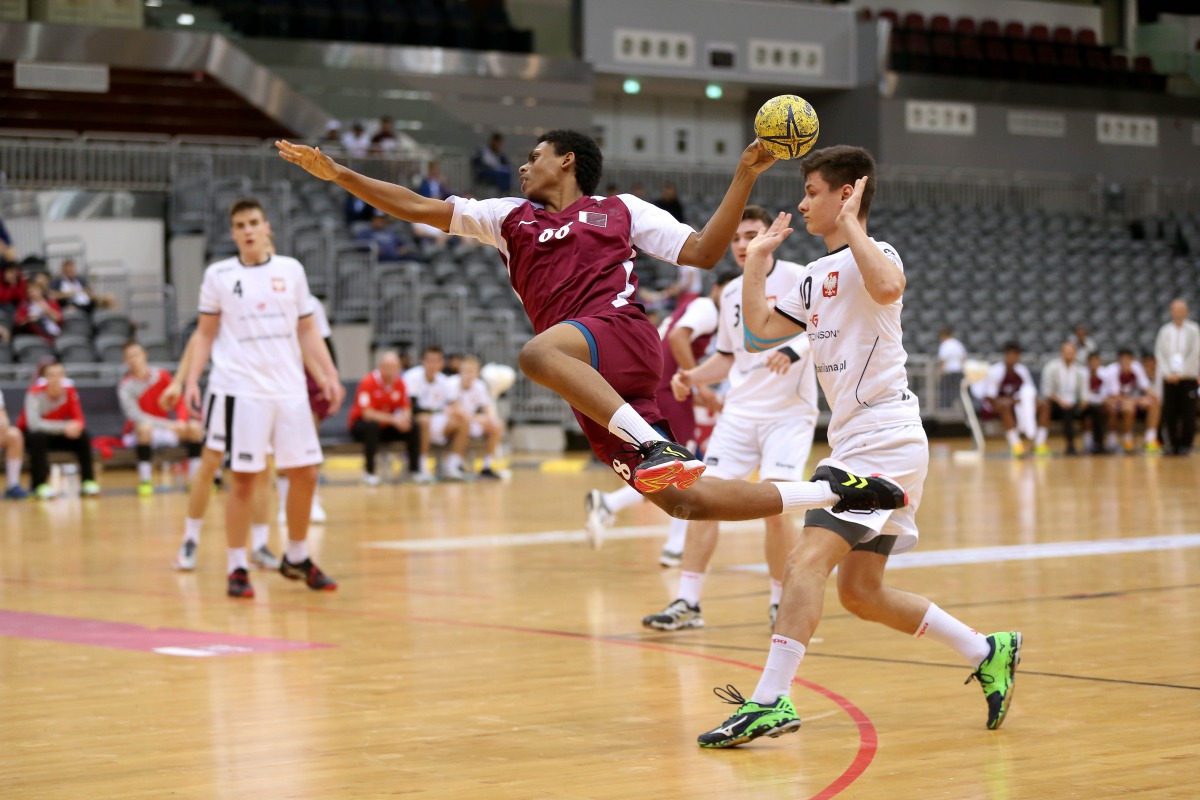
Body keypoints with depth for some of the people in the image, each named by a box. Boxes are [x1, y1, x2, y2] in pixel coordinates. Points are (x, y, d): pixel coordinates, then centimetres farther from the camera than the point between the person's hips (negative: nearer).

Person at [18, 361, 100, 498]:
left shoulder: (69, 391, -17)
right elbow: (34, 423, -40)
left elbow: (79, 419, -14)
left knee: (84, 436, -18)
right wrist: (65, 427, -46)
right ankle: (40, 486, -31)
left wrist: (76, 426, -40)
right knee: (39, 437, -37)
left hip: (55, 433, 4)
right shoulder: (35, 392, -29)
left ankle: (88, 482, -7)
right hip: (28, 434, -4)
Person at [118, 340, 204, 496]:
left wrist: (181, 421, -23)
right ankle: (145, 481, -36)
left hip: (164, 430, 4)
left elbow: (179, 403, 0)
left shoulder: (162, 376, -1)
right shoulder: (126, 386, -13)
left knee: (195, 427, -18)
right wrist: (168, 424, -30)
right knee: (145, 427, -39)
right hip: (137, 435, -4)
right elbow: (136, 416, -23)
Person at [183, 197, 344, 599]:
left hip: (289, 388, 3)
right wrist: (192, 379, -4)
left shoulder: (291, 270, 8)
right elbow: (205, 332, 7)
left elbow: (307, 329, 13)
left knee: (305, 474, 4)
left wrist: (330, 374, 4)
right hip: (240, 390, -3)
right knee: (243, 478, -3)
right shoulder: (219, 275, 3)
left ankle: (296, 558, 22)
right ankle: (237, 569, 6)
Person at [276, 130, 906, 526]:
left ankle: (654, 443, -39)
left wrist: (743, 178, 3)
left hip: (623, 336, -4)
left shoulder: (620, 210, 16)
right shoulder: (509, 218, 25)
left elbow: (702, 253, 10)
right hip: (592, 388, 4)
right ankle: (830, 491, 5)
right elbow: (422, 208, 19)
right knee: (680, 500, -5)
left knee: (537, 353, -37)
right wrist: (338, 174, 12)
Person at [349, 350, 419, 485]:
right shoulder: (368, 382, -21)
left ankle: (415, 469, -4)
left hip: (386, 425, 5)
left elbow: (406, 408, 0)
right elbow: (367, 413, -28)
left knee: (414, 428, -15)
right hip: (361, 424, -5)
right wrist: (393, 419, -35)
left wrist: (405, 418, -26)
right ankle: (369, 473, -30)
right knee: (372, 426, -38)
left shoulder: (399, 382, -4)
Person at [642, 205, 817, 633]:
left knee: (775, 507, -16)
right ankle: (687, 603, 2)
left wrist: (795, 349, -39)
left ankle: (782, 604, 4)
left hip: (788, 413, -6)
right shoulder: (731, 293, 13)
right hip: (740, 412, 6)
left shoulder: (795, 277, -7)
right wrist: (693, 377, 6)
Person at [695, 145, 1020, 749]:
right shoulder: (816, 276, 19)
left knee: (806, 561, -20)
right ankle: (987, 653, 23)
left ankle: (771, 700, -24)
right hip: (856, 445, 10)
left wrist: (850, 224, -22)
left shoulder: (874, 253, -9)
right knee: (859, 592, 12)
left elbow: (887, 287, -34)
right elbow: (758, 334, 19)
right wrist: (757, 259, 17)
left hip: (885, 442, -10)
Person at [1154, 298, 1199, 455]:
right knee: (1169, 412, -1)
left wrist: (1180, 373, -10)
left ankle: (1186, 444, 3)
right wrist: (1168, 373, -6)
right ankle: (1172, 444, 7)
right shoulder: (1165, 330, 8)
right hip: (1169, 378, 2)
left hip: (1187, 378, -2)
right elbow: (1159, 353, 6)